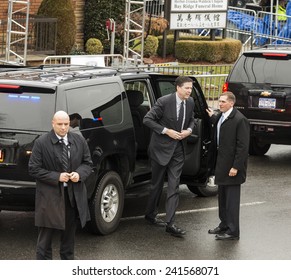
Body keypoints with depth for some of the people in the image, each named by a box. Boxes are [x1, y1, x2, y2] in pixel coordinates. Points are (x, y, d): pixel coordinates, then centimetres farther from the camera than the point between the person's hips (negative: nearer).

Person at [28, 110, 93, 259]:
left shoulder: (79, 141, 3)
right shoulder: (41, 143, -9)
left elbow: (87, 163, 11)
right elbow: (33, 169, -8)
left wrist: (80, 174, -11)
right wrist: (56, 177, -17)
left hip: (74, 196, 4)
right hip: (50, 196, -4)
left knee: (69, 233, 15)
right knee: (45, 236, -1)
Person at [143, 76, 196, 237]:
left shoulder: (190, 102, 1)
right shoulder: (164, 102, -16)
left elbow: (191, 120, 18)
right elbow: (147, 119, -14)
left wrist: (189, 130, -5)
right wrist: (166, 131, -20)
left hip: (178, 149, 4)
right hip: (161, 148, -4)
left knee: (174, 186, -2)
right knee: (157, 184, 10)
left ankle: (170, 224, -4)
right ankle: (150, 215, 31)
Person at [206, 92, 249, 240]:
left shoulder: (240, 120, -18)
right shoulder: (221, 116, 8)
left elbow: (242, 146, -19)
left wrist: (236, 167, -21)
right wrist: (212, 117, 18)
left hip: (232, 165, -9)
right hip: (221, 163, 9)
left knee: (232, 198, -2)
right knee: (222, 196, 19)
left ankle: (233, 231, 4)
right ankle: (224, 224, 31)